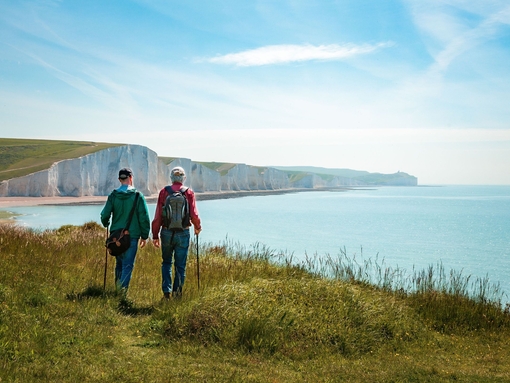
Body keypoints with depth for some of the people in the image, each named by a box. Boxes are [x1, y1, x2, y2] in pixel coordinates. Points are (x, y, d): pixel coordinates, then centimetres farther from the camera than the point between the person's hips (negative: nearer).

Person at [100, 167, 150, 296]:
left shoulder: (113, 196, 0)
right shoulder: (138, 196, -6)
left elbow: (104, 215, -2)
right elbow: (144, 218, -6)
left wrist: (106, 224, 21)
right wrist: (144, 236, 3)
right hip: (132, 235, -3)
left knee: (119, 262, 19)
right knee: (128, 264, 0)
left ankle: (118, 288, 27)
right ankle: (123, 290, -11)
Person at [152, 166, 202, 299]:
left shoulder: (164, 192, -2)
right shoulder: (189, 193, -4)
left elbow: (157, 216, -2)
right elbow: (194, 215, -7)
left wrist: (155, 235, 6)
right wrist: (197, 227, 14)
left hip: (167, 232, 1)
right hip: (183, 233, -1)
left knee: (166, 263, 16)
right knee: (180, 264, 9)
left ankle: (166, 291, 9)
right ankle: (177, 291, 10)